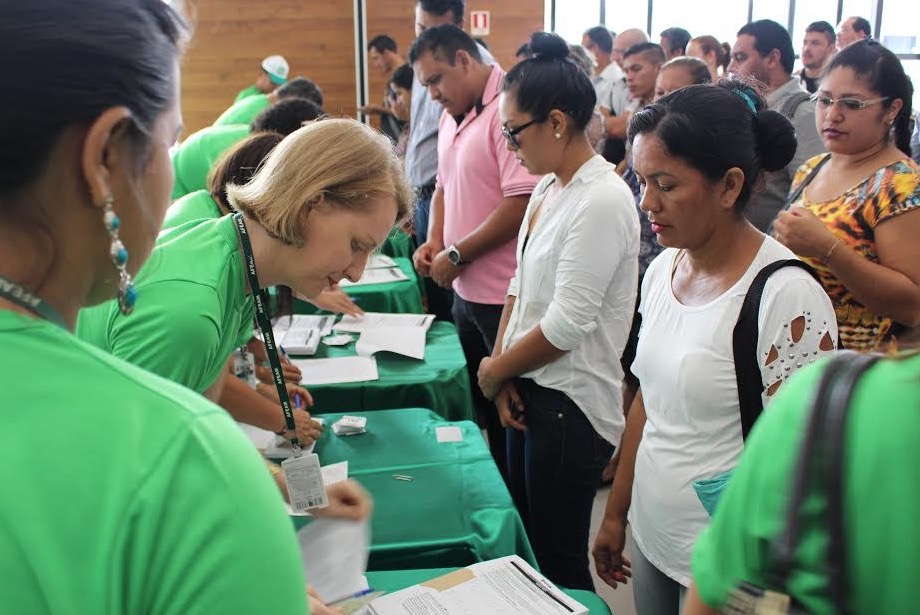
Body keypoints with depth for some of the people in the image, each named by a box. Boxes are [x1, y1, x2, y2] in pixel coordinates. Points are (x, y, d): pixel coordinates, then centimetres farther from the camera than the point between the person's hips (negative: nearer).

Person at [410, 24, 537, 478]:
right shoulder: (452, 117, 12)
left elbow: (521, 203, -24)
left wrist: (455, 255, -16)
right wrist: (434, 240, 4)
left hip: (503, 296, -9)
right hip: (465, 291, 9)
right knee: (482, 408, 19)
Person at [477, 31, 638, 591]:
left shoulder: (602, 200, -20)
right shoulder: (547, 188, 7)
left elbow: (566, 324, -22)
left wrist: (494, 371, -9)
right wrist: (504, 367, 0)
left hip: (571, 403, -9)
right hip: (530, 391, 9)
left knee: (558, 563, 7)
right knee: (525, 541, 21)